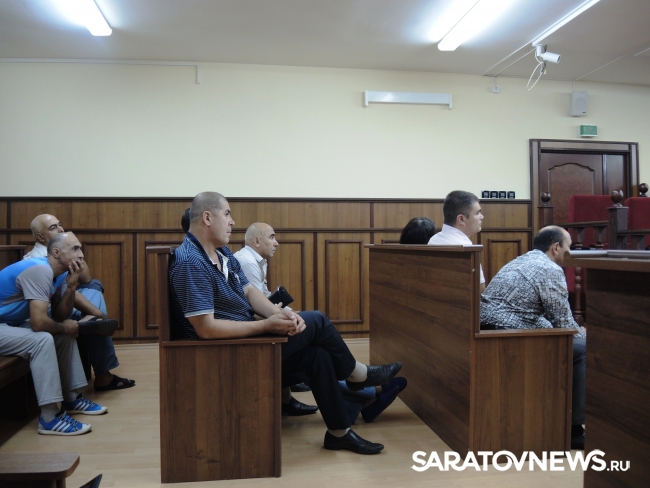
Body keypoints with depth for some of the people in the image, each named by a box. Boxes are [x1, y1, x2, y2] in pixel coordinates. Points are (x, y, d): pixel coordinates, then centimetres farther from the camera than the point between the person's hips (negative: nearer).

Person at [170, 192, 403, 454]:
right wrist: (267, 325, -23)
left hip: (246, 338, 9)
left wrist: (280, 313, -15)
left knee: (318, 355, -5)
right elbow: (206, 328, -27)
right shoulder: (191, 263, -23)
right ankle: (358, 375, 15)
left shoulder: (222, 252, 8)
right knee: (316, 321, -8)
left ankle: (339, 432, 11)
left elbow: (248, 292, 6)